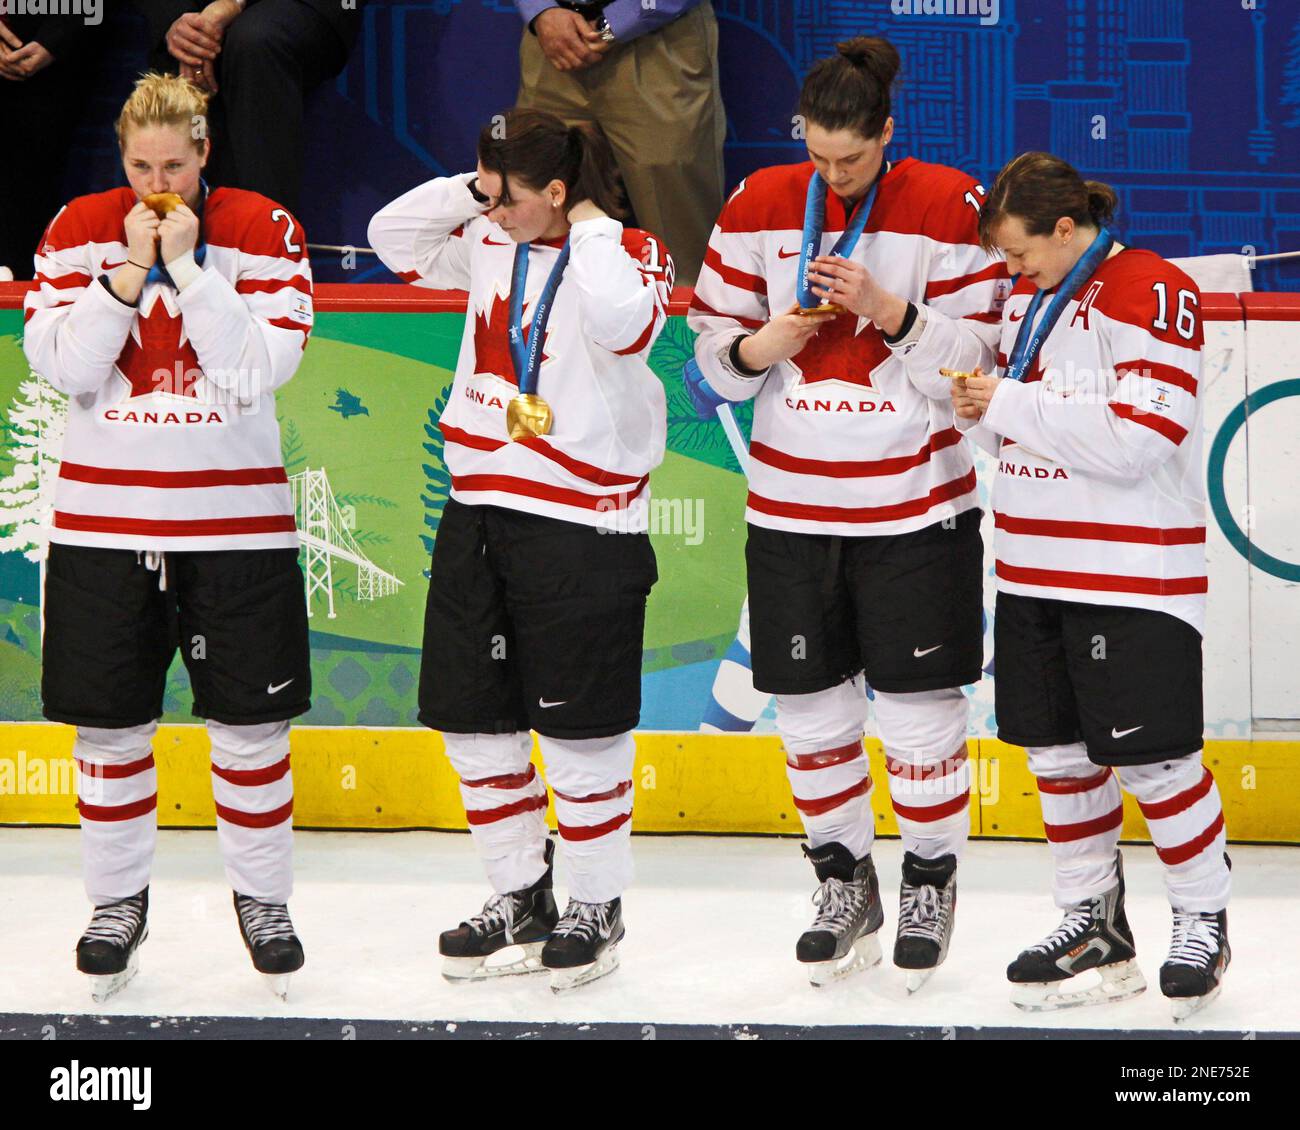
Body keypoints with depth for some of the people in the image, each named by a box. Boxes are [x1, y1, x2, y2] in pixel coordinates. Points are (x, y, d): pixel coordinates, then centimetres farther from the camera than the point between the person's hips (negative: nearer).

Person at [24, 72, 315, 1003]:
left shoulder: (263, 230, -4)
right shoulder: (81, 230, 1)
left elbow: (260, 369, -14)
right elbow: (65, 363, -8)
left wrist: (186, 263, -18)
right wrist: (129, 270, -16)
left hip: (235, 516, -1)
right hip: (104, 517, 1)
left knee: (250, 720, 4)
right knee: (110, 722, 6)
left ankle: (263, 897, 20)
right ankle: (119, 900, 21)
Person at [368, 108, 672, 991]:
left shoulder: (629, 253, -10)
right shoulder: (490, 242, 9)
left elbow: (620, 324, -31)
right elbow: (394, 239, 18)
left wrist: (590, 227, -18)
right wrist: (470, 189, 5)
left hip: (582, 526, -7)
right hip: (481, 509, 7)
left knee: (580, 728, 0)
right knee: (474, 718, 11)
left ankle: (598, 908, 15)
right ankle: (520, 894, 26)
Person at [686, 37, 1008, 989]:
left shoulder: (947, 207, -7)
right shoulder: (761, 206, 1)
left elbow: (976, 362, -9)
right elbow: (713, 347, 6)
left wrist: (889, 311, -23)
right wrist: (758, 348, -16)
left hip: (915, 507, -3)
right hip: (791, 506, 3)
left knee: (919, 711, 1)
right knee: (811, 707, 9)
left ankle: (931, 883, 21)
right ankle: (844, 881, 27)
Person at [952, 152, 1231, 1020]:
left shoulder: (1154, 295, -14)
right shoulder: (1029, 296, 12)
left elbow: (1133, 441, -22)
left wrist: (1009, 405, -18)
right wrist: (983, 407, -1)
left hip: (1132, 576, -8)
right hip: (1035, 570, 8)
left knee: (1153, 759, -3)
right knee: (1058, 753, 10)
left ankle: (1205, 920, 15)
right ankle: (1095, 924, 21)